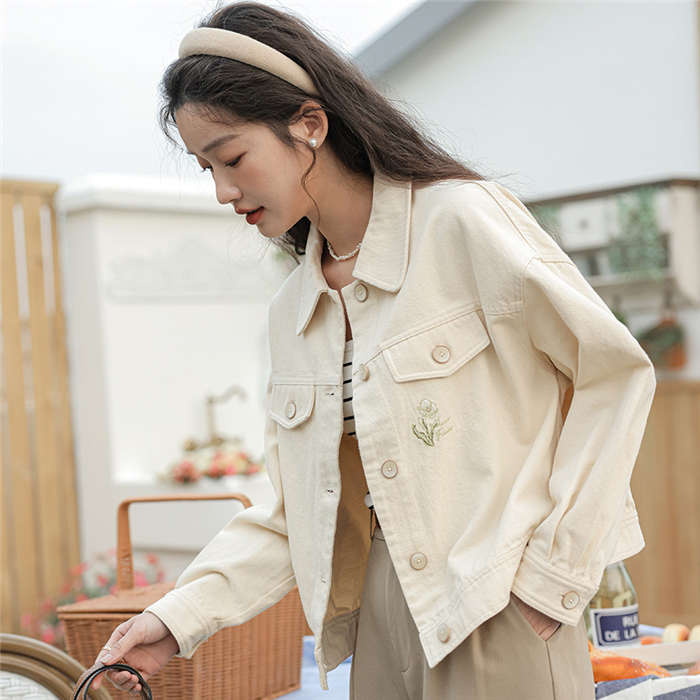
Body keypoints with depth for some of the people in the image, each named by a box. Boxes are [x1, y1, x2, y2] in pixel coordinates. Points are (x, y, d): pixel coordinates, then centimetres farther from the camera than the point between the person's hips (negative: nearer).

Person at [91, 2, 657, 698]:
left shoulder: (460, 221, -10)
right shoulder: (291, 310, 10)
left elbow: (616, 373, -8)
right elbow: (294, 510, 10)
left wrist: (556, 567, -10)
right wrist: (182, 615, -1)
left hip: (496, 613, -6)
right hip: (379, 629, 6)